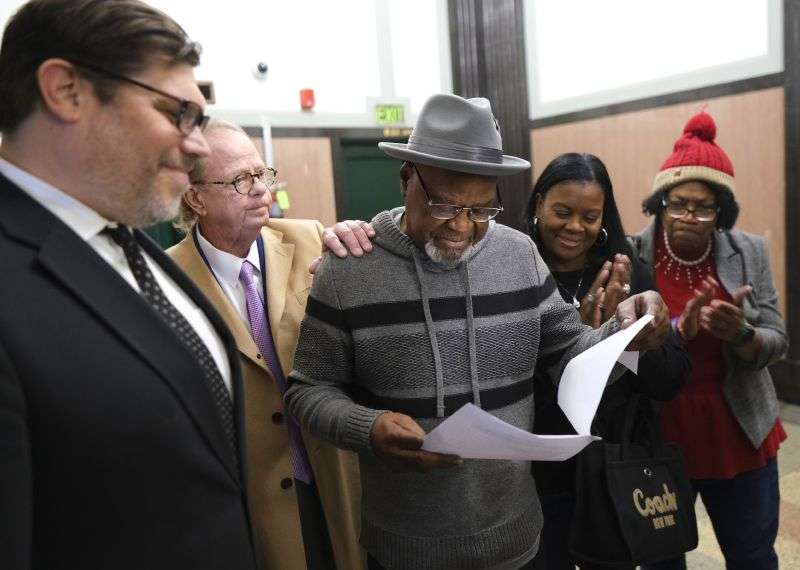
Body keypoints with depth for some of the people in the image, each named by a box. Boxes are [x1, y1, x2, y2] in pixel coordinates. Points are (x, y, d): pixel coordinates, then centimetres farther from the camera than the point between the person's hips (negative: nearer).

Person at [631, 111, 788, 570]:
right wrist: (678, 331, -27)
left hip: (738, 433, 2)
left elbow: (775, 343, -3)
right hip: (656, 436, -1)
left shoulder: (749, 252, -5)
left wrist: (739, 333, -25)